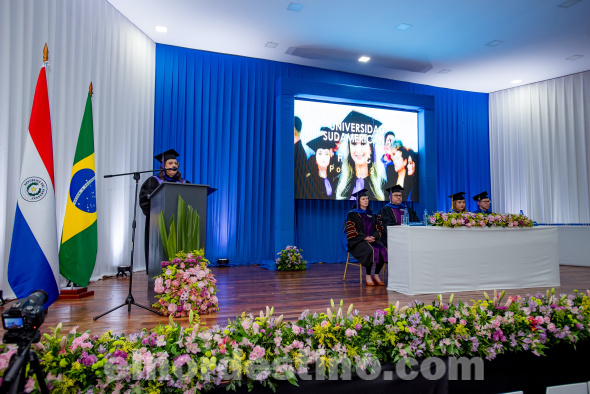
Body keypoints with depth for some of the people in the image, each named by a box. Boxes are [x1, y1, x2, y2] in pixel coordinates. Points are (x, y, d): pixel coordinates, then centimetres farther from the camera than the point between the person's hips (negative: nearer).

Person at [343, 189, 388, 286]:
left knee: (383, 251, -23)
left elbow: (376, 229, 16)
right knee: (371, 250, -34)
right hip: (358, 241, -5)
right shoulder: (352, 214, 2)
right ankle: (368, 277, -21)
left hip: (371, 239, 5)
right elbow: (351, 231, -7)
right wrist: (365, 237, -17)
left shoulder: (371, 214, 20)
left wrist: (373, 237, -7)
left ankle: (376, 275, -12)